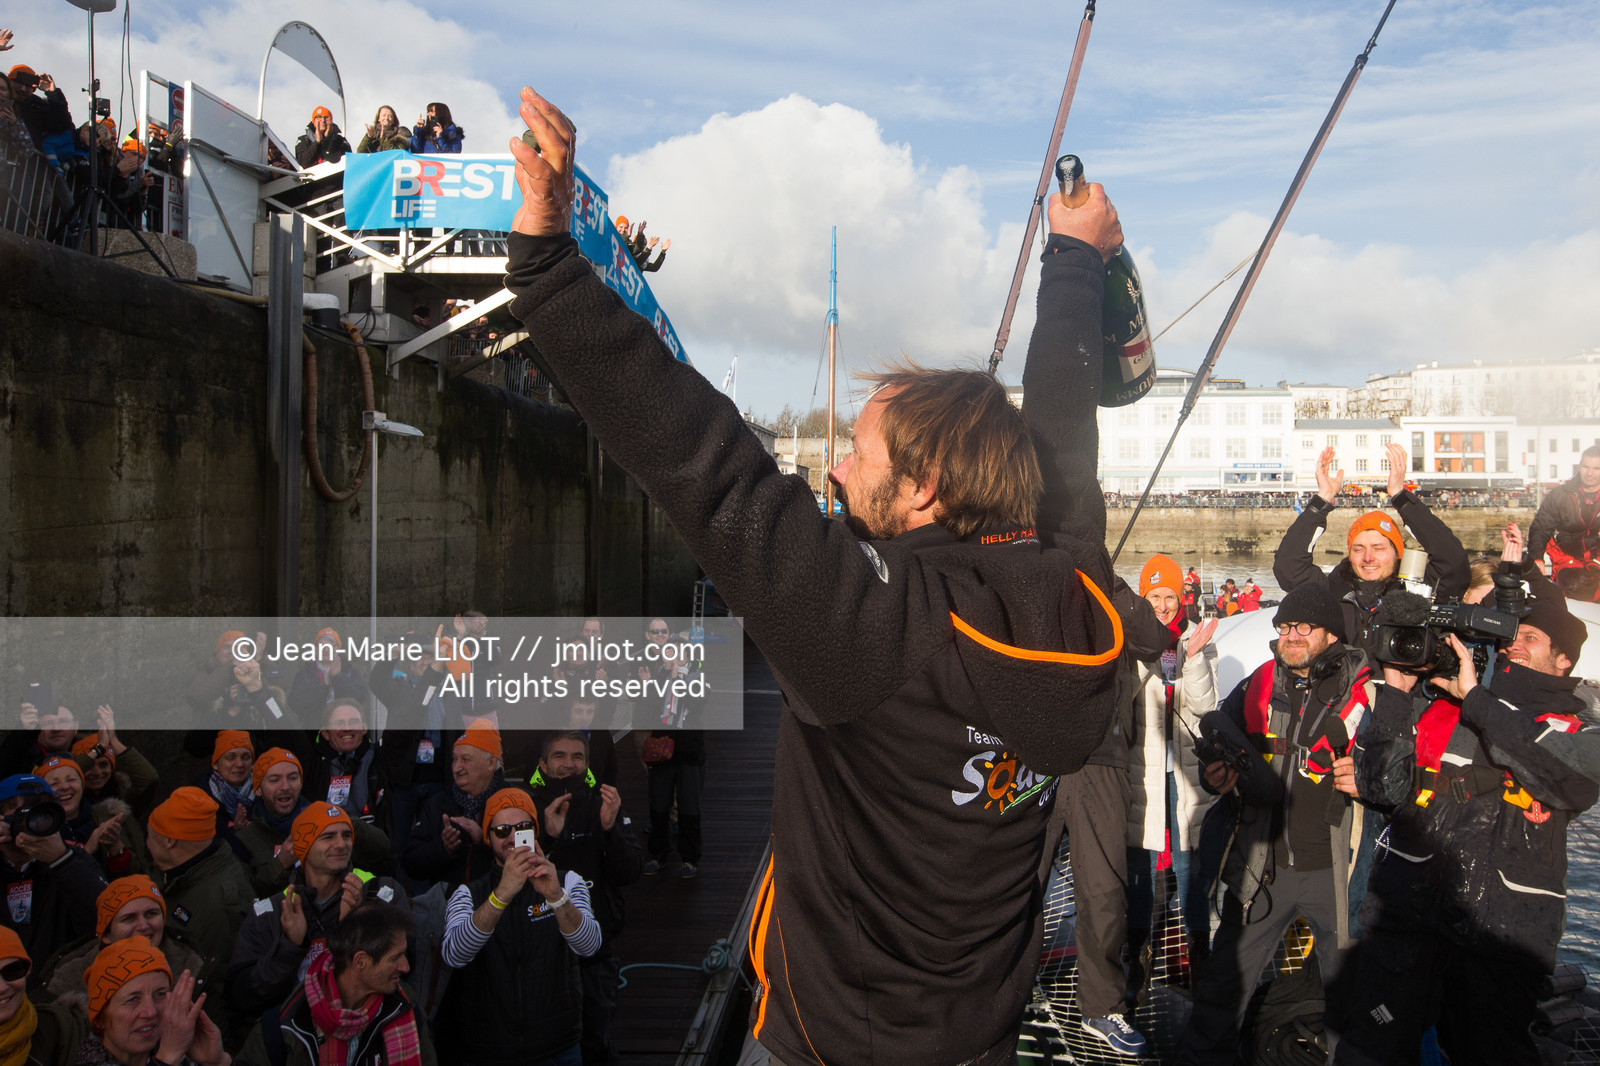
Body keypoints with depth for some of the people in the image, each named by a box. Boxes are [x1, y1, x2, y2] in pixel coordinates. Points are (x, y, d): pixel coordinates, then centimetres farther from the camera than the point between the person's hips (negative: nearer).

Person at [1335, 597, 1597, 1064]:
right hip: (1407, 909, 1)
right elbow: (1386, 780, 5)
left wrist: (1475, 697, -15)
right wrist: (1396, 692, -3)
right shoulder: (1442, 705, 11)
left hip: (1504, 932, 0)